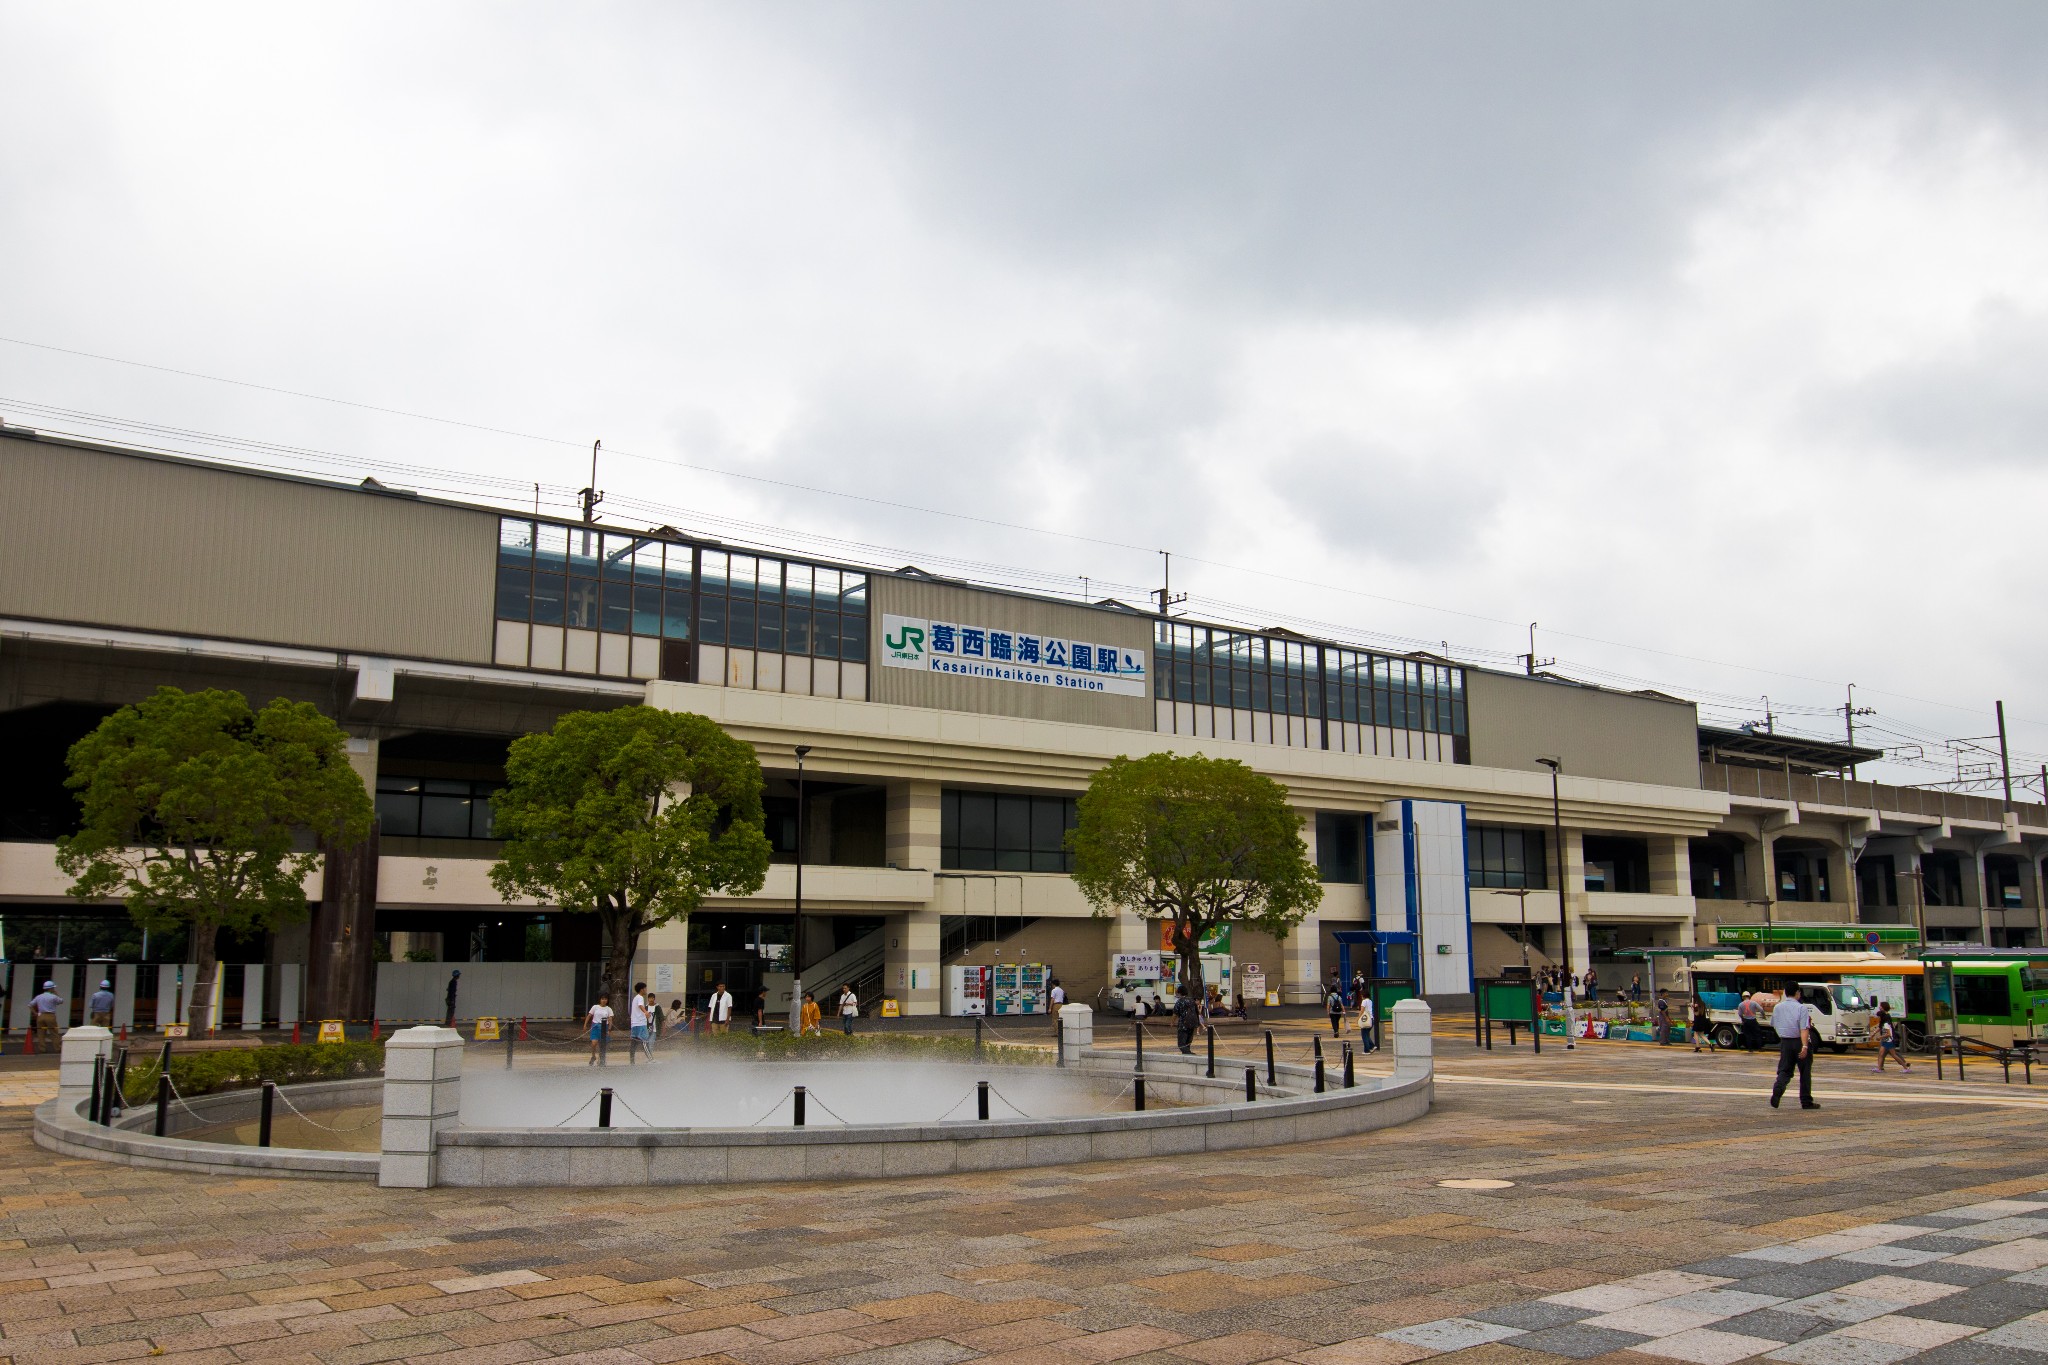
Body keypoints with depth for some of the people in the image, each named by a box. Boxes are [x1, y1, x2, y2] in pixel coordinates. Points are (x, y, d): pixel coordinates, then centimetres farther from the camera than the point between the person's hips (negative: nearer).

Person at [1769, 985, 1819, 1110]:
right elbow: (1804, 1029, -21)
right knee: (1805, 1072, 8)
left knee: (1784, 1070, 6)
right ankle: (1806, 1102, 13)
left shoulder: (1778, 1008, 6)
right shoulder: (1802, 1008, -12)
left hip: (1784, 1042, 4)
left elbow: (1774, 1026, 18)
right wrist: (1805, 1046, -27)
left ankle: (1777, 1091, -21)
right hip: (1799, 1042, -4)